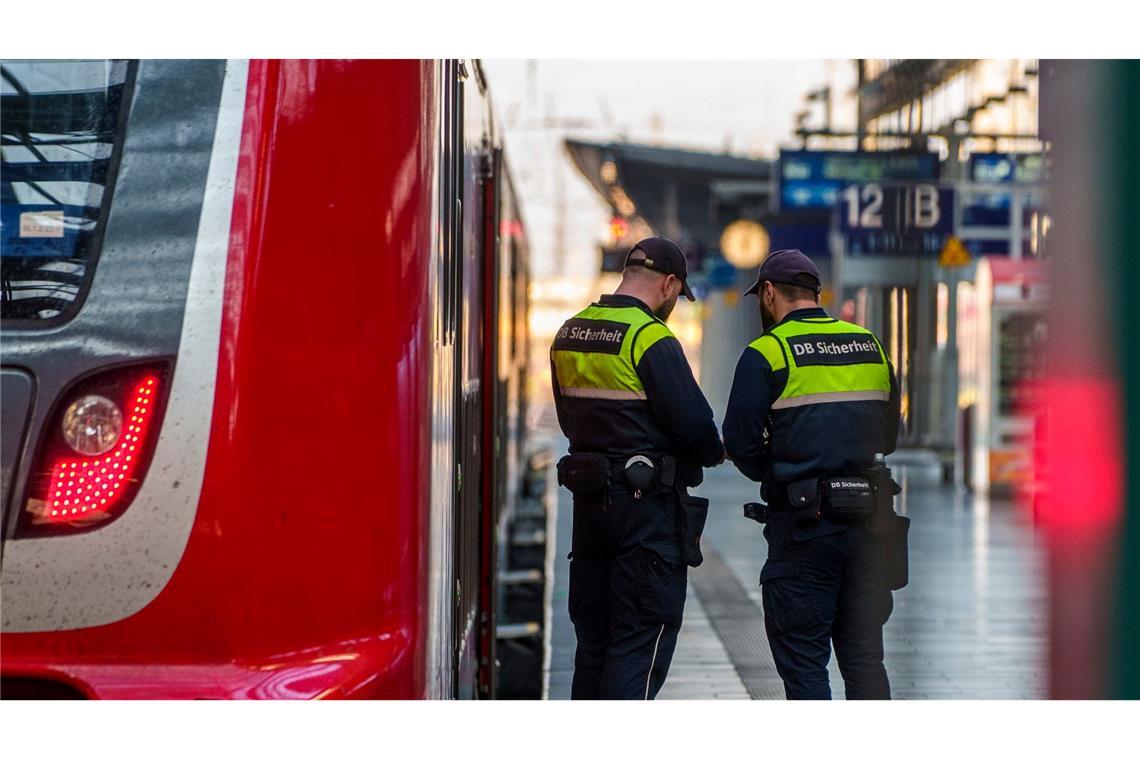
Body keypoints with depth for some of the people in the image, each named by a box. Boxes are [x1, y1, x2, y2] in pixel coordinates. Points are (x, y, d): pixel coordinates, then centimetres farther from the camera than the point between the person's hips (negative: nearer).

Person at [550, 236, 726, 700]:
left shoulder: (570, 333, 10)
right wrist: (713, 452, 4)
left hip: (589, 498, 8)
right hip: (648, 504, -8)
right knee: (643, 638, -4)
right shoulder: (652, 339, -15)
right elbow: (692, 422, -16)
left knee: (593, 633, 15)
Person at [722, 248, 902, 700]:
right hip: (868, 522, 5)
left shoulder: (766, 353, -6)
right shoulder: (870, 346, 11)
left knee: (802, 658, 2)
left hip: (803, 525, -5)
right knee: (864, 655, 11)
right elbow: (888, 435, 16)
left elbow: (741, 444, -9)